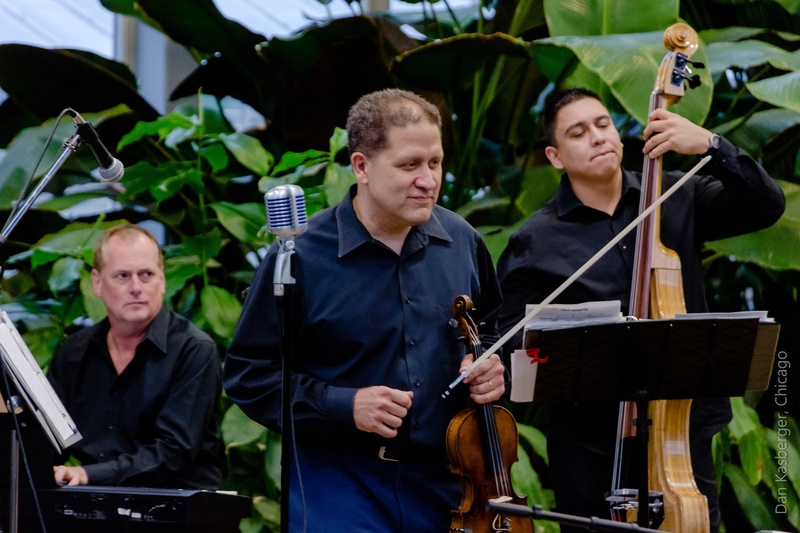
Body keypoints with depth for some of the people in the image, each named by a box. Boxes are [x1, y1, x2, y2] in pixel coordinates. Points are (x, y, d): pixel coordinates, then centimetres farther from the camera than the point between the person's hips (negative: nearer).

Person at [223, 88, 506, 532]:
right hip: (339, 485, -4)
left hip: (444, 482, 4)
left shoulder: (462, 241, 3)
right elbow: (247, 374, -8)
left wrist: (491, 366, -2)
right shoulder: (301, 256, -11)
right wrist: (343, 406, -19)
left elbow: (491, 329, 21)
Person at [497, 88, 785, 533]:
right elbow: (512, 339, 0)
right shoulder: (535, 243, 1)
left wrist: (709, 145, -17)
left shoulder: (677, 199, 5)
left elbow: (765, 207, -4)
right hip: (592, 442, -1)